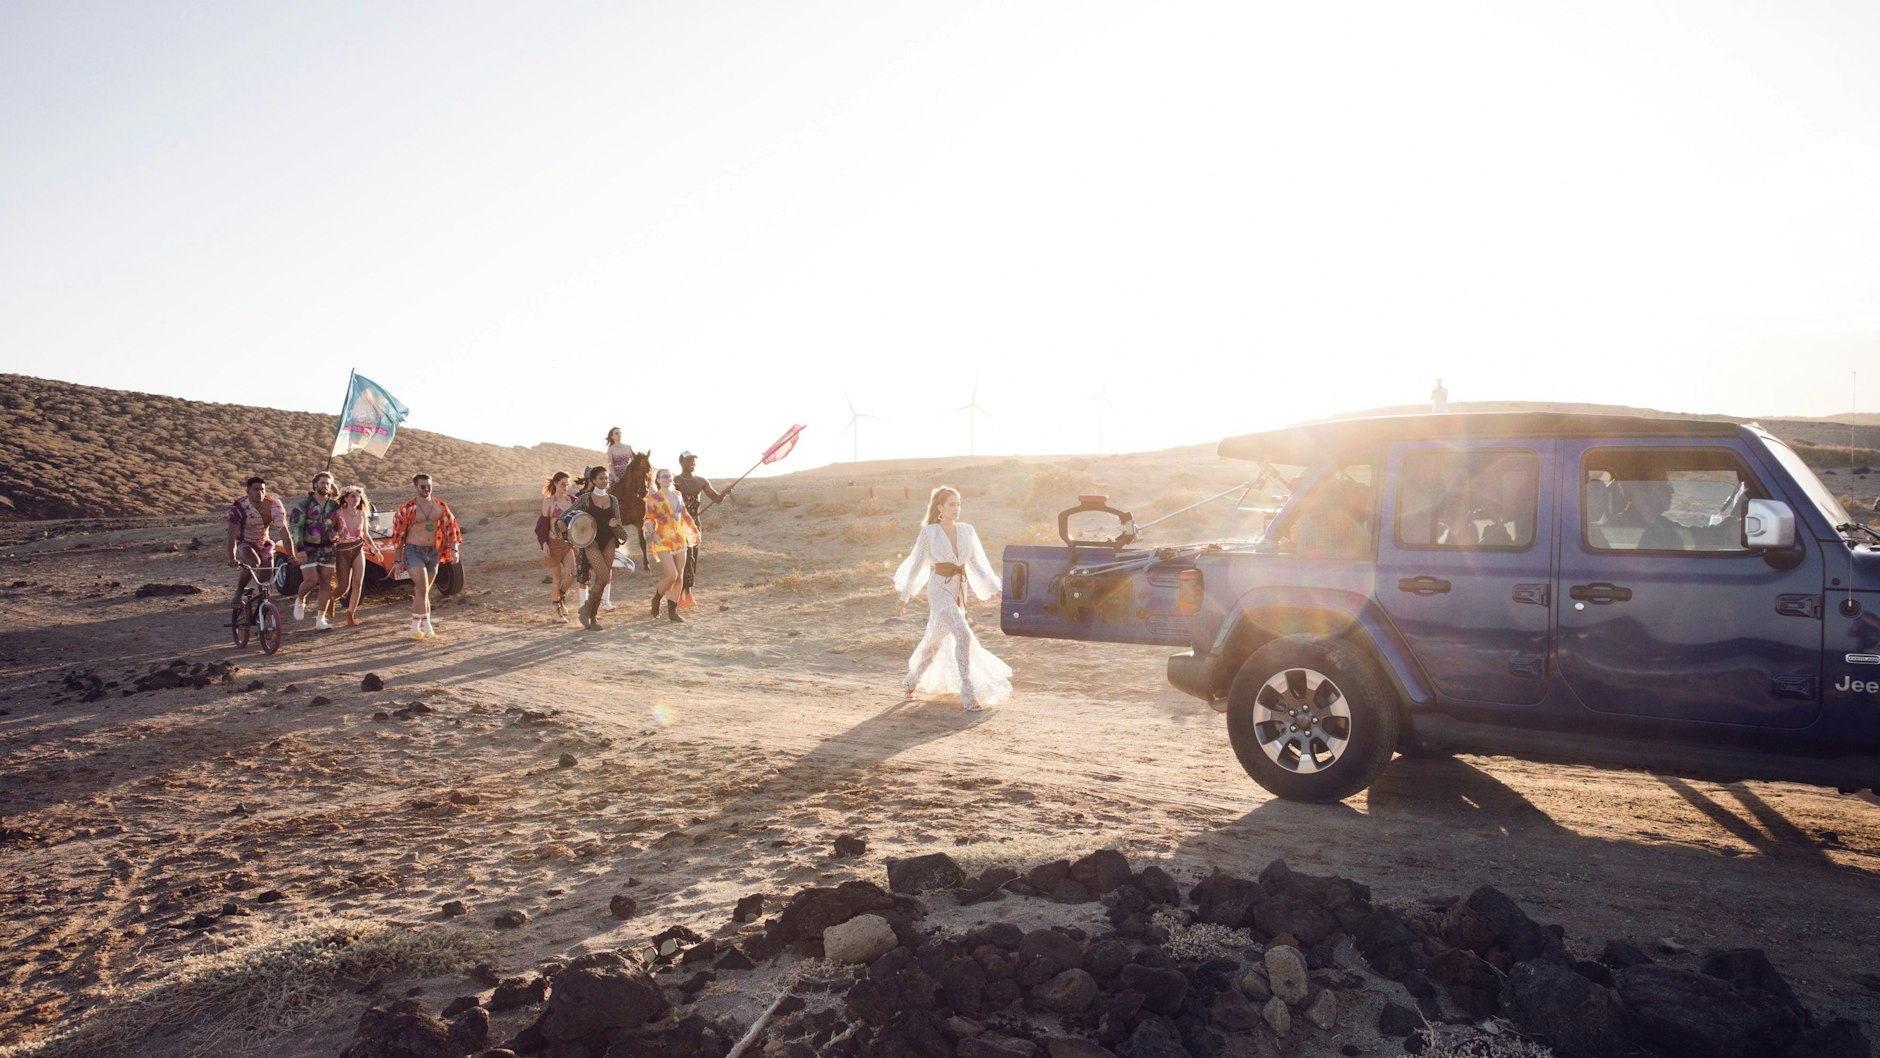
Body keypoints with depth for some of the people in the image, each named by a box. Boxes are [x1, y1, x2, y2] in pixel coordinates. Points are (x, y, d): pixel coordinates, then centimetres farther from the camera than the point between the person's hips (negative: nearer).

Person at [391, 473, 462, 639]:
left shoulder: (440, 506, 4)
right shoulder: (408, 509, -7)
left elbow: (450, 527, 5)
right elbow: (399, 535, -2)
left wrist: (453, 550, -7)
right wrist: (398, 560, -2)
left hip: (433, 552, 4)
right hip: (413, 551, -4)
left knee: (423, 592, 11)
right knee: (422, 589, -16)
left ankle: (415, 628, 20)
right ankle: (426, 626, -14)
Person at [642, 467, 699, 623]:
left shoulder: (677, 495, 11)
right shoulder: (653, 497, -4)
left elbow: (685, 514, 22)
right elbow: (649, 519, -6)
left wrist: (695, 531, 24)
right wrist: (652, 534, -23)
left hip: (679, 539, 6)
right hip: (663, 540, -6)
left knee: (679, 577, 4)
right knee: (672, 575, -15)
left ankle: (672, 611, 12)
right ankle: (656, 598, 14)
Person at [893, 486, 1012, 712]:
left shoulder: (966, 531, 6)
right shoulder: (929, 532, -5)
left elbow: (978, 562, 7)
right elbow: (916, 564, 2)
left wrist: (994, 588, -4)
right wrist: (905, 595, 6)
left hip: (959, 589, 5)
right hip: (940, 588, -5)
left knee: (936, 639, 17)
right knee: (963, 634, -22)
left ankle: (911, 681, 40)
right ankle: (967, 694, -18)